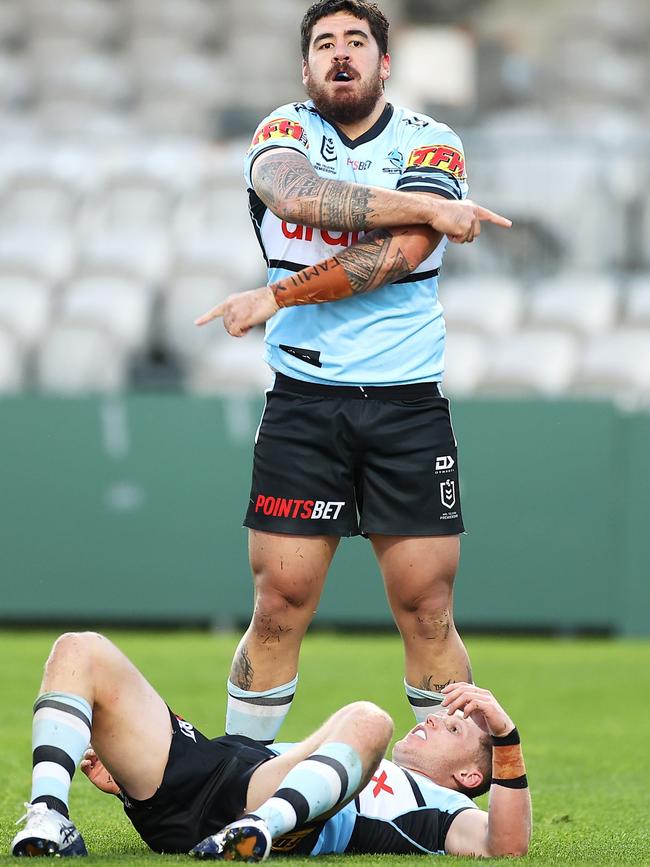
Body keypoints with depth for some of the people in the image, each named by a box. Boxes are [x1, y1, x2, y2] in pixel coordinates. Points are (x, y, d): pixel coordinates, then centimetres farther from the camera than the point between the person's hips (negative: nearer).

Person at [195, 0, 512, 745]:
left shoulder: (430, 145, 3)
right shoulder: (285, 133, 6)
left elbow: (392, 257, -12)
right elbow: (296, 195, -18)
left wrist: (276, 298, -14)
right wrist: (426, 206, -16)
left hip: (408, 400, 0)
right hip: (303, 399, 0)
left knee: (426, 612, -2)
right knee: (279, 606, -3)